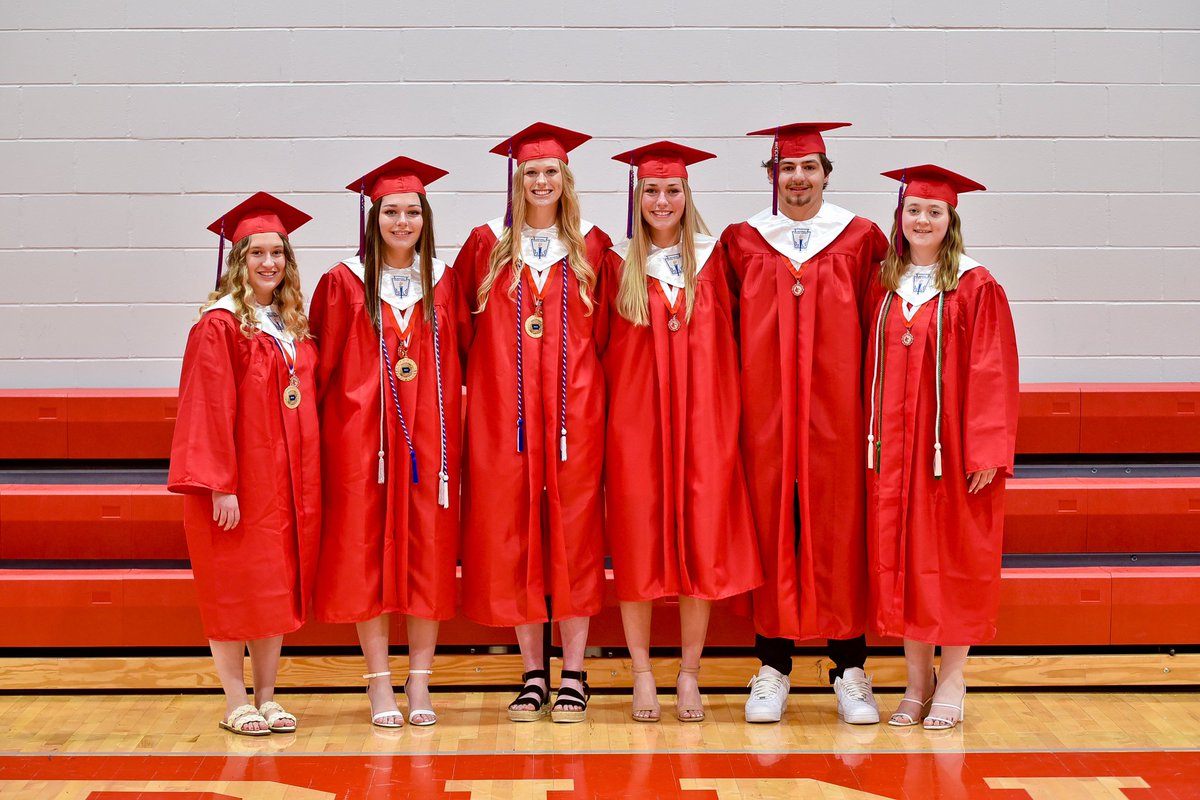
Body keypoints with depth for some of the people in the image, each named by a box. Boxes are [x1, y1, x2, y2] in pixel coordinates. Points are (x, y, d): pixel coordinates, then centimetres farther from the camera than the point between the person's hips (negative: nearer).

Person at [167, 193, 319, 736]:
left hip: (288, 479, 7)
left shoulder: (292, 327, 11)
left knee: (279, 587, 9)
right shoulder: (219, 325, -9)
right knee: (234, 588, 1)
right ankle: (236, 703, 11)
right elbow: (210, 408, -14)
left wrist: (307, 477, 9)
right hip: (239, 481, -7)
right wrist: (220, 484, -19)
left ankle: (267, 698, 18)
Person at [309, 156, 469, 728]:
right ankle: (380, 685, 8)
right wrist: (314, 430, -3)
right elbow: (321, 364, 2)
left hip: (429, 437, 2)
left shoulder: (443, 282, 8)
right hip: (362, 437, -2)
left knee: (429, 553, 3)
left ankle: (420, 683, 11)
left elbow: (465, 355, 11)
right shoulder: (345, 283, 2)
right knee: (367, 552, 1)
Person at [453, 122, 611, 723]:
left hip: (573, 411, 0)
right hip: (504, 413, 1)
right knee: (512, 538, 2)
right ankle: (533, 674, 12)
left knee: (572, 536, 1)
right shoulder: (487, 246, 7)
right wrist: (485, 374, 4)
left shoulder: (592, 248, 7)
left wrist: (591, 382, 3)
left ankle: (573, 676, 8)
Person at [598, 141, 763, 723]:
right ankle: (642, 675, 12)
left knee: (701, 545, 0)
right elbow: (602, 348, 7)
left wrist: (728, 421, 1)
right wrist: (603, 419, -1)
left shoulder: (710, 260, 6)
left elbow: (726, 344, 8)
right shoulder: (619, 265, 4)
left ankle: (689, 675, 11)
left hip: (702, 423, 1)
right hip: (635, 424, -1)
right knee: (636, 548, 1)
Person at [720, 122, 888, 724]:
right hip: (764, 410, 1)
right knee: (771, 528, 3)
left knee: (839, 532, 1)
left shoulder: (860, 240, 4)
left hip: (836, 410, -1)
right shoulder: (742, 243, 7)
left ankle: (849, 670, 11)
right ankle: (773, 669, 12)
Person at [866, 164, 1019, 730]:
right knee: (899, 558, 6)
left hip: (950, 447, -4)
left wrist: (985, 452, -15)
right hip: (892, 446, 4)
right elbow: (873, 371, 11)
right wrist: (871, 440, 4)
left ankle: (951, 683, 14)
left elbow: (992, 373, -9)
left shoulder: (975, 287, -5)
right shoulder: (886, 286, 8)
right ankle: (917, 682, 17)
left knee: (952, 560, 3)